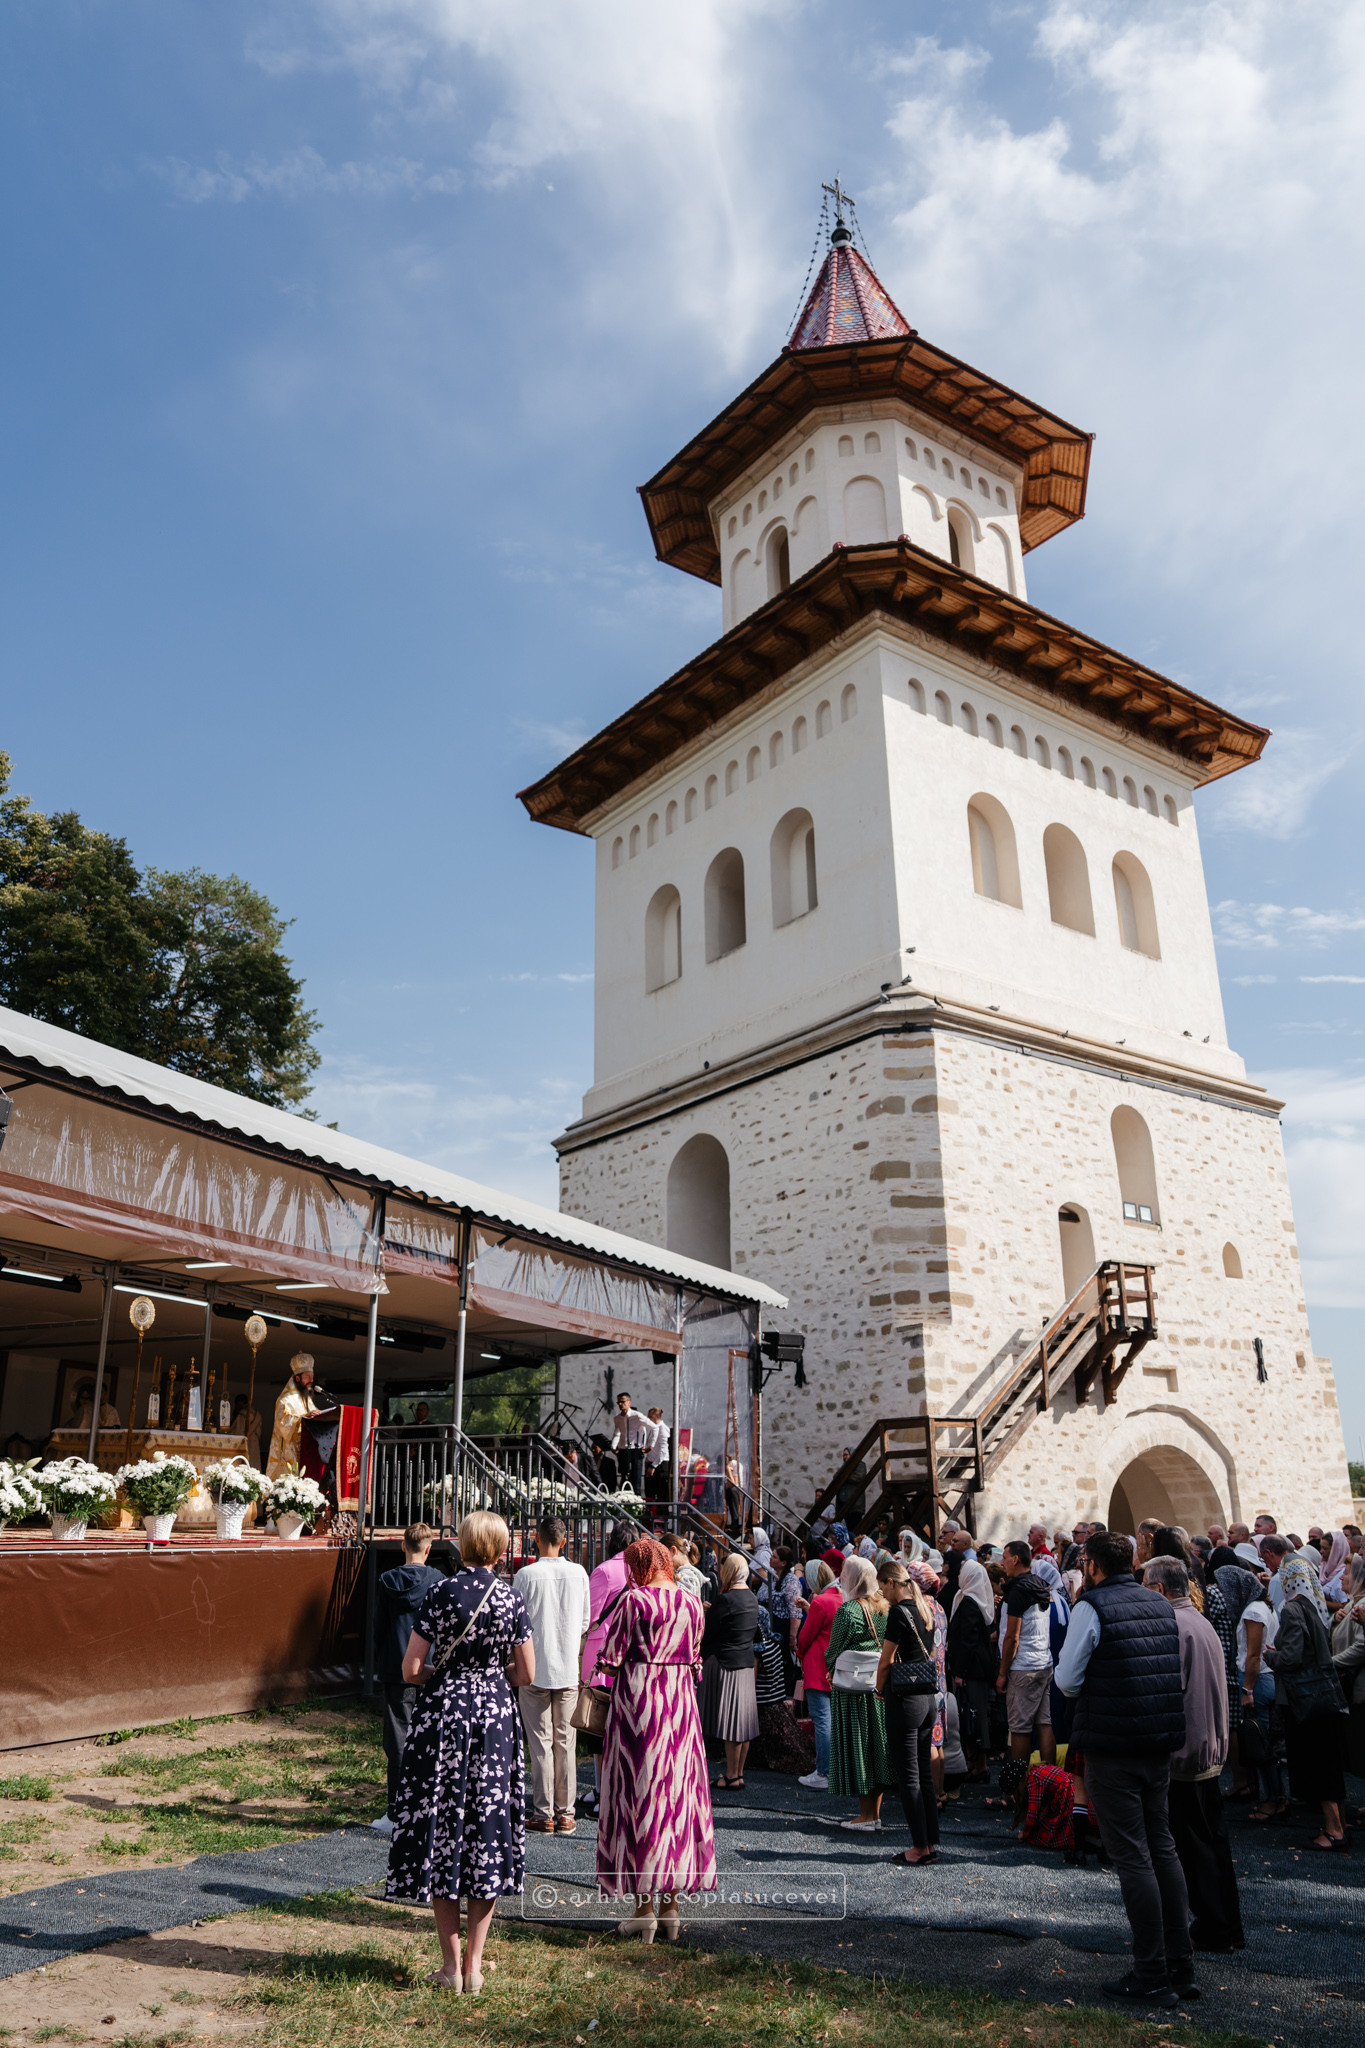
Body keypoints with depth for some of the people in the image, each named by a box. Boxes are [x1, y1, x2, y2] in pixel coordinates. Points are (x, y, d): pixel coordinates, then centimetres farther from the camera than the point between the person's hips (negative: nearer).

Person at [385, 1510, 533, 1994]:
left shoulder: (441, 1593, -9)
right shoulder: (512, 1598, -3)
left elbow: (410, 1669, -9)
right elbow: (527, 1674, 0)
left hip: (443, 1715, -2)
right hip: (496, 1718, 2)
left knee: (440, 1826, 10)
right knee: (489, 1824, 10)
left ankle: (452, 1964, 14)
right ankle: (474, 1965, 15)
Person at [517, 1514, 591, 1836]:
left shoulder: (526, 1575, -10)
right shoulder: (578, 1573, -1)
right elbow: (585, 1622, 5)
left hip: (534, 1670, -2)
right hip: (568, 1669, 3)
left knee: (540, 1743, 5)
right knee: (565, 1743, 9)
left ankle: (543, 1815, 8)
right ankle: (565, 1813, 13)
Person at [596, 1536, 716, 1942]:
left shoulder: (634, 1600, -12)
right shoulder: (691, 1602, 5)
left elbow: (611, 1660, -10)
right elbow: (694, 1658, 12)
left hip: (639, 1699, -5)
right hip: (682, 1700, 5)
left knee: (640, 1792, 4)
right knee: (677, 1793, 12)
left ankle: (644, 1907, 10)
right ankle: (670, 1905, 19)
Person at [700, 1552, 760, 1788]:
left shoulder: (726, 1599, -18)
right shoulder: (751, 1598, 9)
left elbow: (706, 1632, -15)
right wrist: (712, 1611, 16)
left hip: (725, 1663, -9)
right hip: (746, 1662, 9)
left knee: (730, 1721, -2)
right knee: (742, 1722, 12)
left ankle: (731, 1778, 4)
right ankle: (739, 1774, 20)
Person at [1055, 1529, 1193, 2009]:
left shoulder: (1090, 1608, -12)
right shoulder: (1161, 1605, 7)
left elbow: (1067, 1680, -11)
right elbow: (1176, 1673, 15)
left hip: (1112, 1749, -6)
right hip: (1160, 1745, 7)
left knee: (1132, 1858, 1)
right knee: (1163, 1849, 16)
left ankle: (1152, 1977, 6)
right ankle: (1181, 1968, 22)